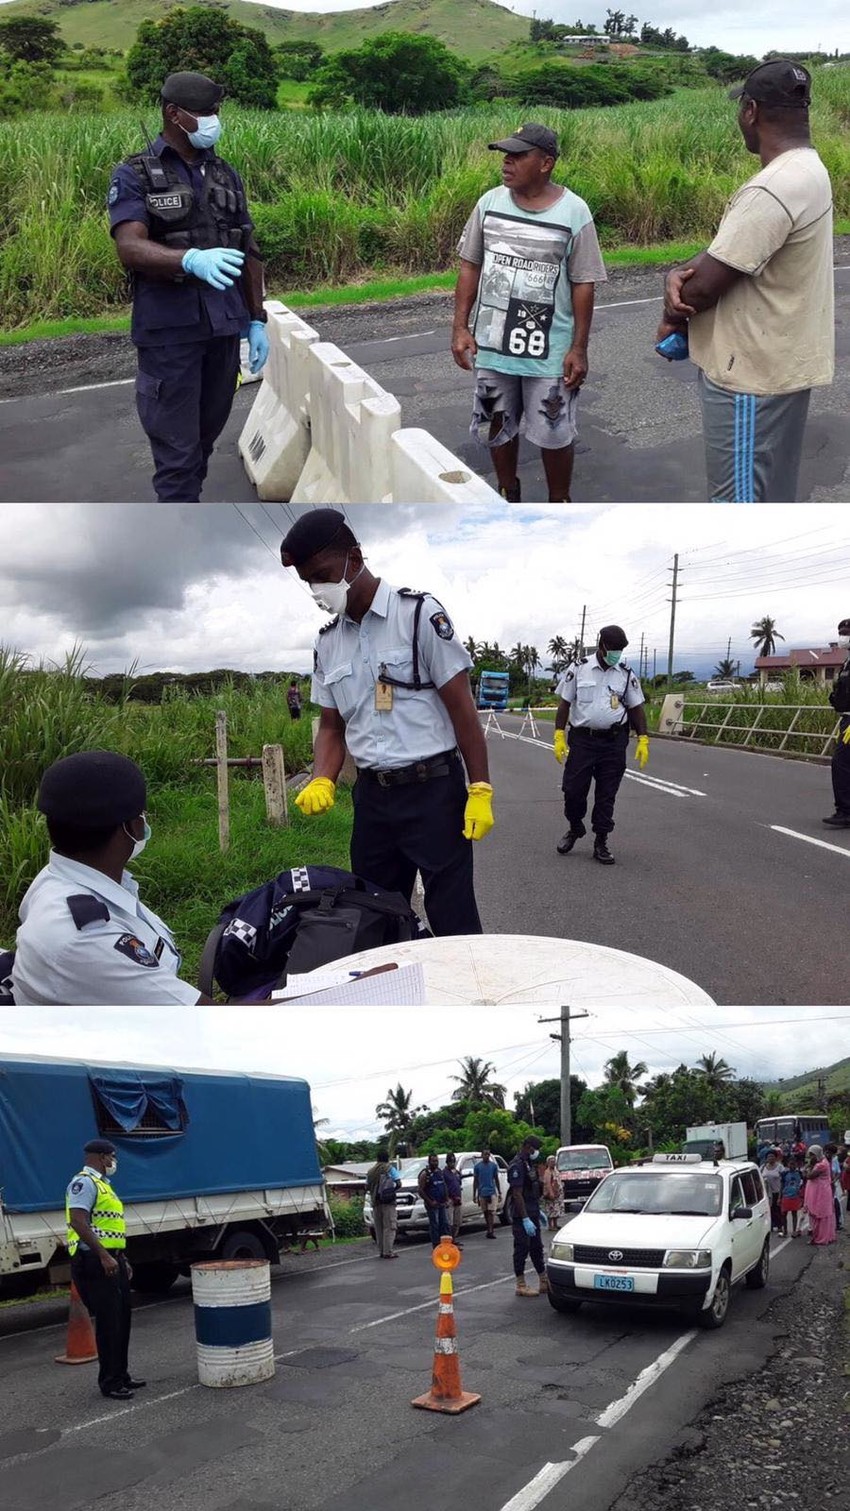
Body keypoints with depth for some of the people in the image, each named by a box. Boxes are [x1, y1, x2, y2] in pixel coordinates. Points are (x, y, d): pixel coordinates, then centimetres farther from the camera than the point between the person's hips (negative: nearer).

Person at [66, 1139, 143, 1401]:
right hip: (95, 1261, -10)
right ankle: (109, 1383, 0)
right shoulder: (84, 1183, -11)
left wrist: (122, 1260, 23)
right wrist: (104, 1256, -26)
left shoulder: (101, 1184, 20)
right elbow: (79, 1222, -23)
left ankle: (121, 1376, 23)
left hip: (111, 1259, 10)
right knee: (108, 1322, -6)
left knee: (122, 1320, 14)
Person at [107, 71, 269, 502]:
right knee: (177, 447, -4)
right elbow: (130, 248, -19)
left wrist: (257, 320, 12)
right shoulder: (135, 176, -4)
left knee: (207, 434, 12)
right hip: (170, 331, -5)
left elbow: (248, 252, 17)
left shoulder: (225, 175, 12)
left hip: (224, 325, 5)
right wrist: (191, 260, -36)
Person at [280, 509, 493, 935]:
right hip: (372, 795, 6)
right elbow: (332, 726, 15)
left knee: (452, 917, -3)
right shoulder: (327, 641, 10)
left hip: (433, 790, -6)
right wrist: (322, 781, -5)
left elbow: (461, 707, -8)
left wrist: (480, 790, -13)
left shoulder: (419, 613, -7)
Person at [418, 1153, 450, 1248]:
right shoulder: (425, 1174, -9)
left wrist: (446, 1200, 9)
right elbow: (421, 1191, -12)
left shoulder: (440, 1172, 12)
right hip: (432, 1205, -7)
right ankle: (436, 1246, -1)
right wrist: (430, 1202, -15)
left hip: (442, 1204, 7)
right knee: (434, 1225, -4)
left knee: (444, 1224, 7)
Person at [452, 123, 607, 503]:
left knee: (554, 433, 5)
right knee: (498, 428, 16)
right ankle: (508, 496, 37)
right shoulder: (490, 203, -1)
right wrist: (461, 327, 0)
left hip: (549, 350, -3)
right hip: (492, 344, 4)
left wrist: (579, 348, -10)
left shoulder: (574, 213, -11)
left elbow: (583, 284, -8)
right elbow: (470, 266, 6)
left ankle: (559, 505, 25)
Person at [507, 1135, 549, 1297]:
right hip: (521, 1216, -10)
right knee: (522, 1249, -3)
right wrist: (525, 1219, -24)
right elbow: (517, 1194, -22)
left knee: (537, 1248, 14)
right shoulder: (517, 1165, -18)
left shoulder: (529, 1164, 14)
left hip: (532, 1214, 10)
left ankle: (544, 1283, 21)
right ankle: (521, 1286, 4)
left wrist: (538, 1211, 24)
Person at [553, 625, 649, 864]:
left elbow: (636, 708, 8)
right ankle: (575, 830, 27)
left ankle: (601, 843, 13)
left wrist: (643, 740, 1)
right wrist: (559, 736, -4)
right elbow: (564, 703, 2)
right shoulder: (579, 668, -1)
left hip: (614, 743, 1)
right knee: (573, 790, 1)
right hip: (581, 739, -1)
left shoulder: (626, 673, 4)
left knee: (606, 795, 4)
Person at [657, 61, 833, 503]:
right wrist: (678, 275, -8)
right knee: (768, 493, 20)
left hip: (752, 372, -10)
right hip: (778, 362, 10)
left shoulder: (773, 189, -25)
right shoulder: (805, 169, 9)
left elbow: (706, 285, -22)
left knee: (742, 497, -1)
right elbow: (727, 251, 11)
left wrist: (673, 314, 0)